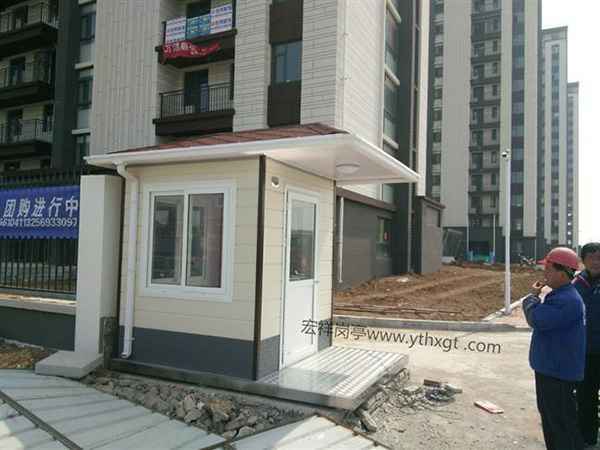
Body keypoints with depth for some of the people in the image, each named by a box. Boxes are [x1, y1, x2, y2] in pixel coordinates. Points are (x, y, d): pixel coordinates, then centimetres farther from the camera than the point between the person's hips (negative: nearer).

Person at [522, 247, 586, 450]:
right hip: (549, 368, 11)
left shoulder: (567, 300, -25)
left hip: (558, 372, -11)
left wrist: (533, 296, -15)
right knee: (549, 415, 22)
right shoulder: (560, 296, 10)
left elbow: (537, 320, -29)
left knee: (562, 422, 0)